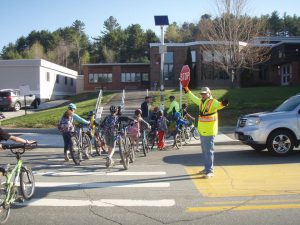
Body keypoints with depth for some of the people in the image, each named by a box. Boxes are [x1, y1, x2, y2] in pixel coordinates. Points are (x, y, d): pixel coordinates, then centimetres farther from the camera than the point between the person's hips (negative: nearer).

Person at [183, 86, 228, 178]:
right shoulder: (201, 101, 11)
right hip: (202, 131, 9)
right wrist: (187, 90, 37)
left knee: (209, 151, -8)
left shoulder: (213, 102, -14)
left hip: (209, 132, -9)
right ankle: (207, 168, 28)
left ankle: (210, 171, -4)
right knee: (205, 151, 17)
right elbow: (193, 98, 30)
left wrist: (222, 103, -58)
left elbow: (218, 105, -36)